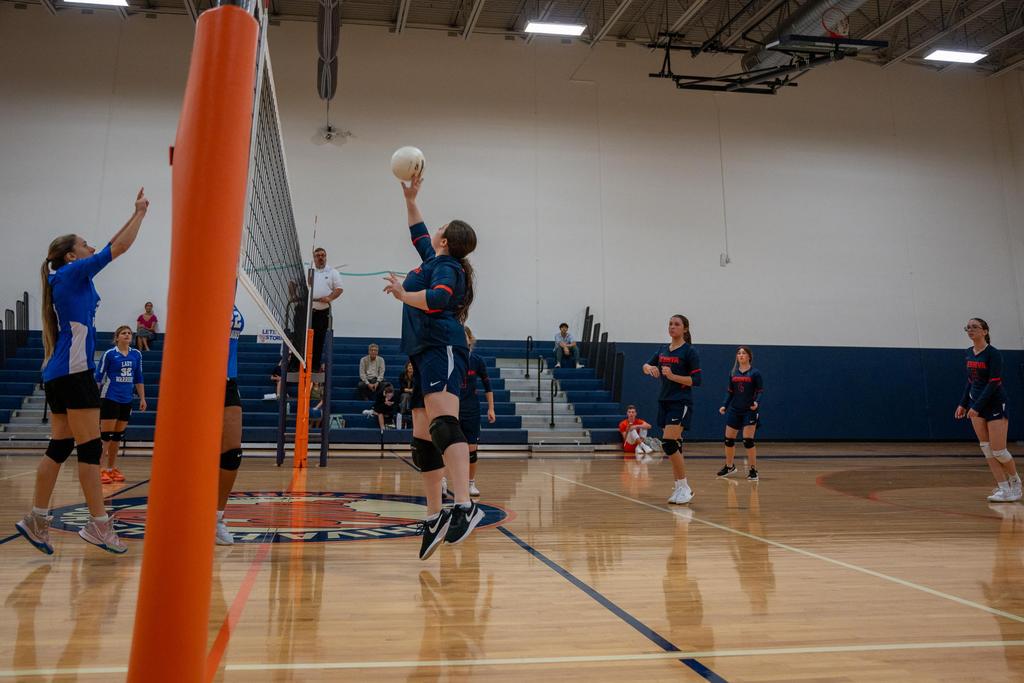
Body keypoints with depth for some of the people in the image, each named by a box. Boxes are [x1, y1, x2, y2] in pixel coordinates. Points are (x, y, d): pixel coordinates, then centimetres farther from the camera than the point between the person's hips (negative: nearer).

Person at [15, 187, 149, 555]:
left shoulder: (68, 278, 18)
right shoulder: (72, 273, -6)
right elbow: (118, 247, -4)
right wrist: (140, 212, 2)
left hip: (58, 374, 10)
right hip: (74, 373, -10)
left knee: (60, 447, 11)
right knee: (90, 448, -9)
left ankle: (36, 519, 14)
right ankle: (98, 524, -7)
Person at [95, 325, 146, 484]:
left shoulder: (136, 354, 7)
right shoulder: (109, 354, -6)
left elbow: (138, 378, 13)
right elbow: (98, 377, -4)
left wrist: (142, 398, 10)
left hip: (126, 401, 5)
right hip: (110, 399, -5)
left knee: (118, 436, 10)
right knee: (105, 436, -5)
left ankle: (112, 469, 18)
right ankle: (98, 470, 0)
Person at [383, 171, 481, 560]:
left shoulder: (447, 266, -1)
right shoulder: (434, 261, 26)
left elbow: (437, 299, -20)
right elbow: (419, 233, 44)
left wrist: (402, 294, -10)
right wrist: (410, 200, 45)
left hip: (441, 349, -10)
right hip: (426, 353, 10)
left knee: (443, 422, -29)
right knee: (422, 440, 5)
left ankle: (465, 506, -42)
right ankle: (435, 518, 8)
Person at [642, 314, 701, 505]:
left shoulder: (690, 351, -7)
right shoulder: (663, 350, 12)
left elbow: (696, 380, -11)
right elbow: (647, 366, 15)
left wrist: (673, 376, -21)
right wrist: (649, 368, -8)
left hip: (681, 403, -7)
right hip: (664, 402, 7)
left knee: (668, 443, -16)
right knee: (674, 445, 8)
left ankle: (684, 487, -5)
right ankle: (679, 488, 15)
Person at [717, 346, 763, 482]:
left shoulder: (755, 373, -5)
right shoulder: (733, 374, 7)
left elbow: (760, 391, -7)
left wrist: (757, 402, -24)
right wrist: (724, 405, 2)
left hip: (750, 411, -5)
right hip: (734, 410, 5)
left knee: (748, 440, -10)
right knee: (729, 439, 7)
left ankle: (753, 470, 3)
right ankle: (729, 466, 27)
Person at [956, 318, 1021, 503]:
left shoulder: (993, 353, -14)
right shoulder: (969, 353, 7)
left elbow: (994, 383, -19)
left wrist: (976, 406, -22)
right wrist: (963, 404, 10)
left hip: (995, 404, -6)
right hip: (977, 404, 7)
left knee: (998, 450, -4)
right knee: (986, 449, 2)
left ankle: (1015, 482, 21)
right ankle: (1004, 488, 8)